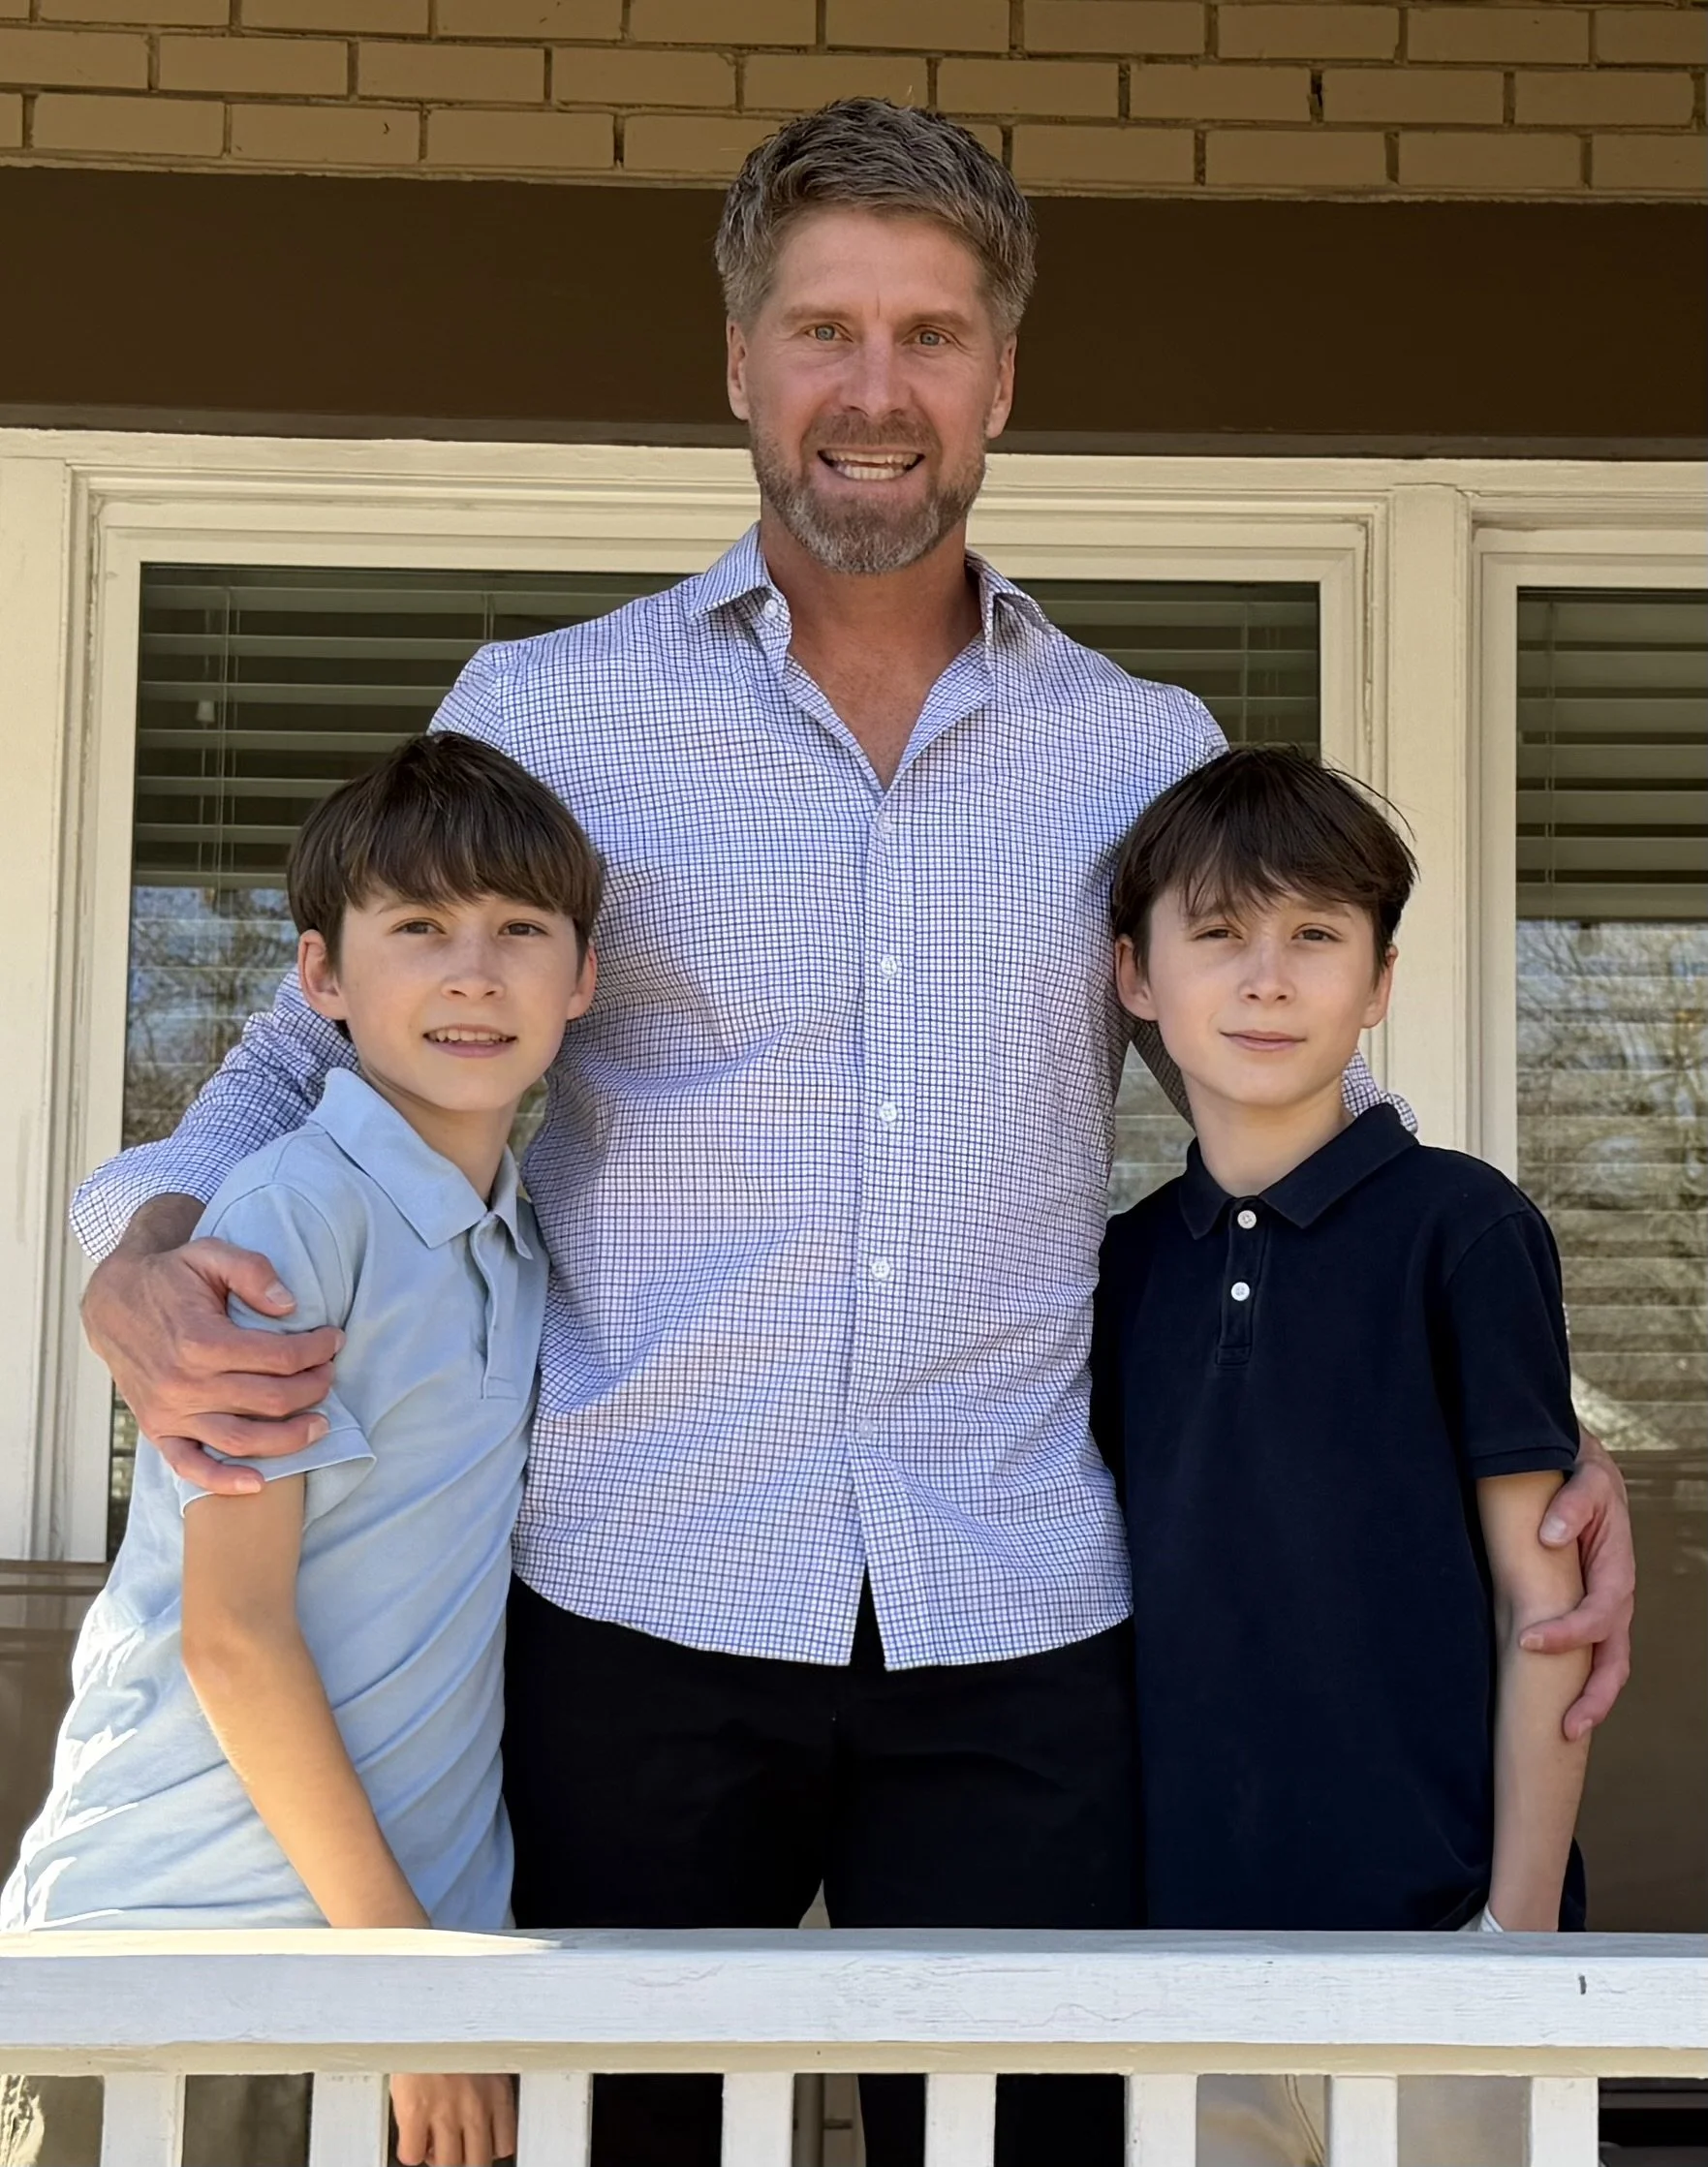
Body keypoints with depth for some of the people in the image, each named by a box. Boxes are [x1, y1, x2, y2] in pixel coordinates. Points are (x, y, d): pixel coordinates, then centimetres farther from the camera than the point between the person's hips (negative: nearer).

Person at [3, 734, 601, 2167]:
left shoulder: (525, 1247, 8)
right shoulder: (292, 1217, -14)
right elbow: (233, 1635, -15)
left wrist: (432, 1941, 7)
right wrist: (392, 1954, -12)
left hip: (436, 1906, 6)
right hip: (184, 1929, -6)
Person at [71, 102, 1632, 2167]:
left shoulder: (1151, 754, 9)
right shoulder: (542, 715, 5)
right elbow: (315, 1053, 11)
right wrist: (145, 1266, -10)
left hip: (1016, 1629, 1)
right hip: (638, 1610, -1)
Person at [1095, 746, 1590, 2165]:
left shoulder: (1460, 1231, -7)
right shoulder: (1125, 1266, 7)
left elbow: (1538, 1601, -6)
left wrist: (1523, 1916, -8)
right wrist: (1109, 1884, 9)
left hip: (1425, 1915, -4)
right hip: (1189, 1914, 4)